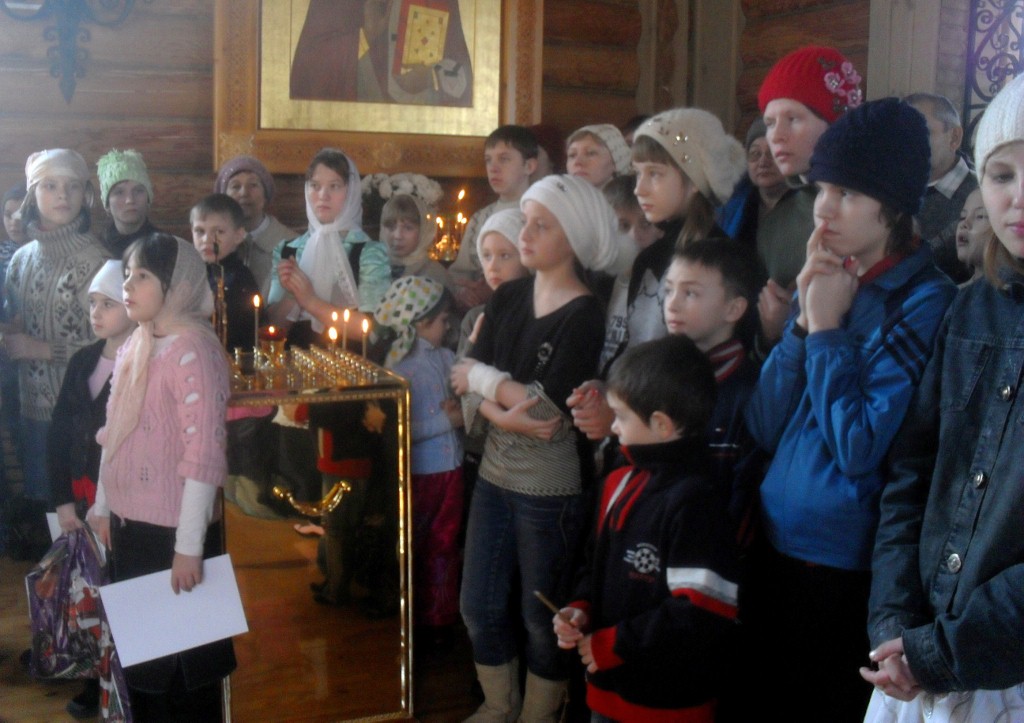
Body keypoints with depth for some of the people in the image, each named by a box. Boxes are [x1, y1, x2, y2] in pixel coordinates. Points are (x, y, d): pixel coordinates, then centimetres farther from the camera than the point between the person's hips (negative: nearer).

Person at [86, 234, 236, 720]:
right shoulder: (133, 346, 8)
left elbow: (203, 455, -22)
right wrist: (103, 507, 19)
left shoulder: (192, 349, -18)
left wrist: (189, 547, -22)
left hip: (172, 532, -8)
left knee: (180, 659, 7)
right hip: (129, 525, 8)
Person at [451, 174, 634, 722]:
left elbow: (547, 407, -21)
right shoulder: (507, 298, 3)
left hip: (551, 489, -6)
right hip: (495, 475, 6)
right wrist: (506, 415, -21)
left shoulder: (585, 314, -14)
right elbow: (467, 386, -2)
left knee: (543, 615, 11)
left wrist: (481, 377, -9)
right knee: (478, 605, 16)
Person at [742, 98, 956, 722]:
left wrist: (827, 329, -14)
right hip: (775, 552, 7)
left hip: (847, 570, -6)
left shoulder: (925, 302, -13)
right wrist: (805, 318, -9)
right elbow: (765, 429, 1)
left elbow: (861, 450, -21)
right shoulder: (830, 286, 6)